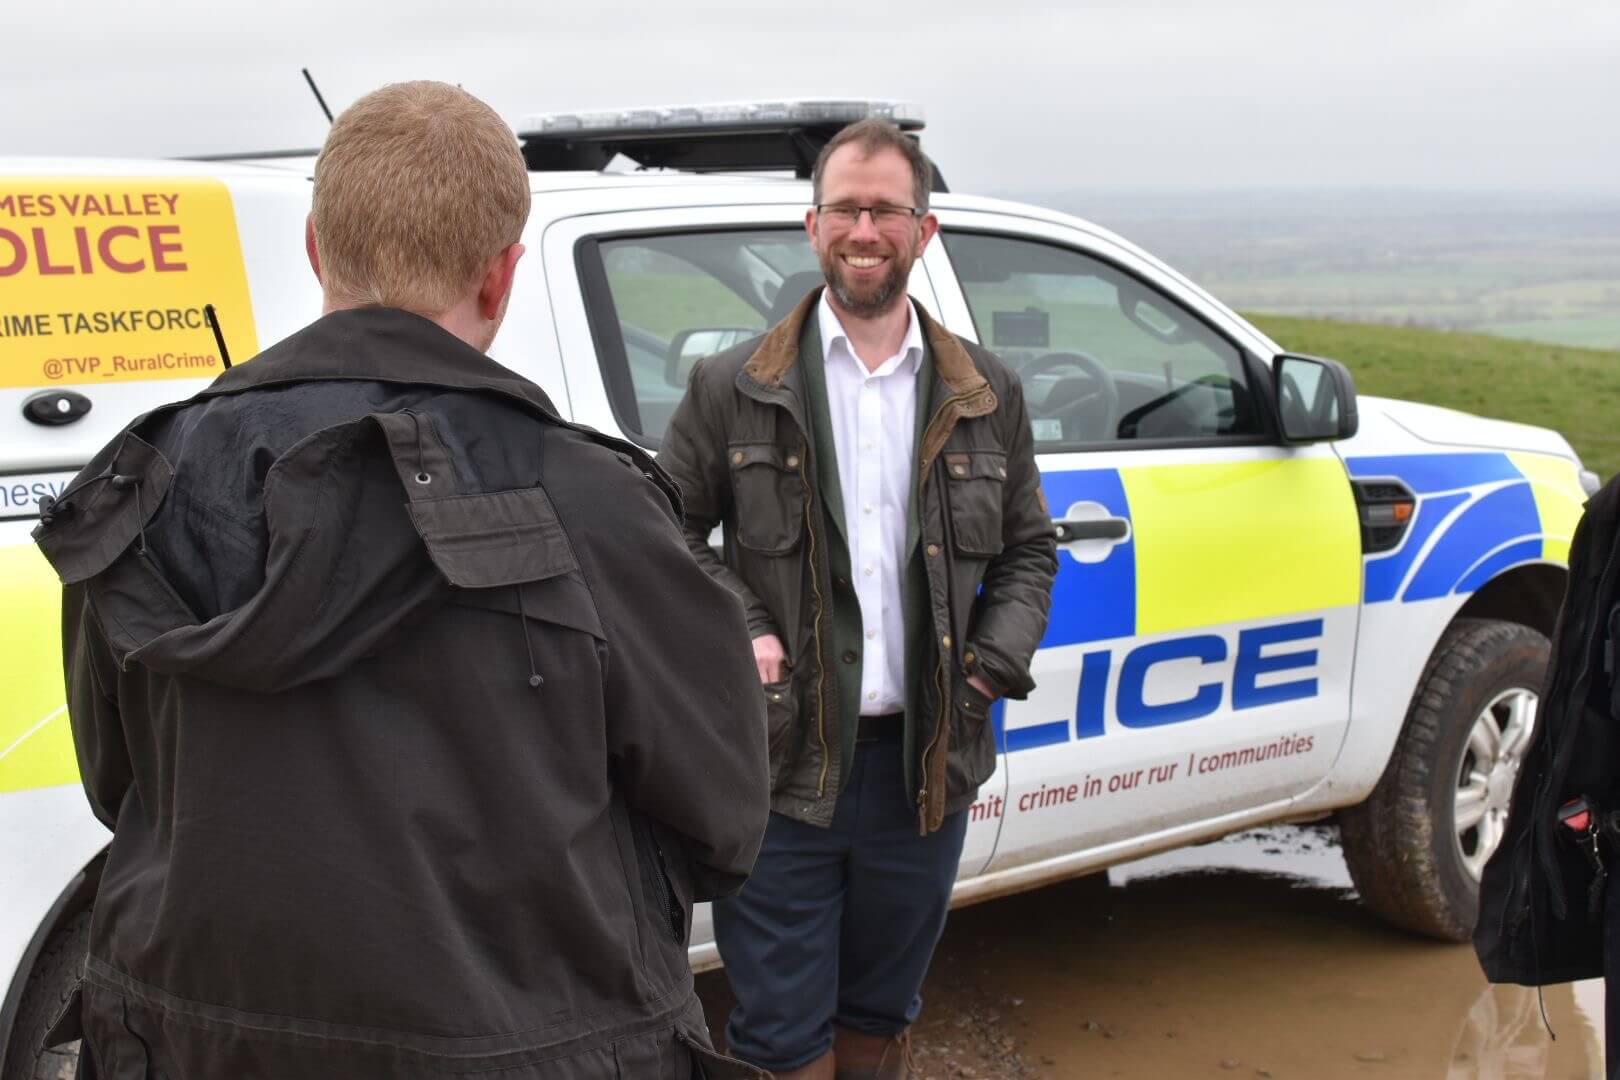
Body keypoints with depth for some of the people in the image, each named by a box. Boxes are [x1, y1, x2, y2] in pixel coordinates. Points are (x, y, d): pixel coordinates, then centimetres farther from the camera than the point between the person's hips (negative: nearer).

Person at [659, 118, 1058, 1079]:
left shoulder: (989, 396, 8)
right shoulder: (734, 389, 0)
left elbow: (1030, 548, 17)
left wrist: (999, 657, 0)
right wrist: (737, 630, -10)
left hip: (927, 766, 3)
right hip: (784, 768, -2)